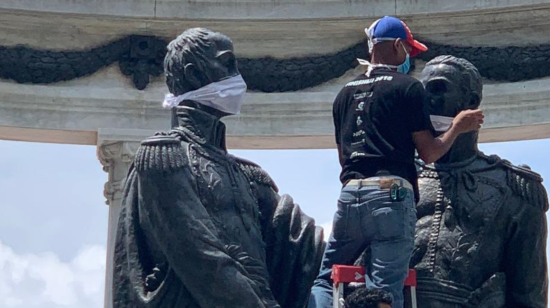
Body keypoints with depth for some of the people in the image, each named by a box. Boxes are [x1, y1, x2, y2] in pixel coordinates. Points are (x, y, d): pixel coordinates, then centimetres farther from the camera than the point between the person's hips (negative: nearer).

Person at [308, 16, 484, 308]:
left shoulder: (345, 94, 17)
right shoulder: (408, 87, 1)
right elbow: (429, 152, -2)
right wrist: (458, 126, 13)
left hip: (350, 194, 5)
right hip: (391, 194, -5)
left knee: (325, 279, 13)